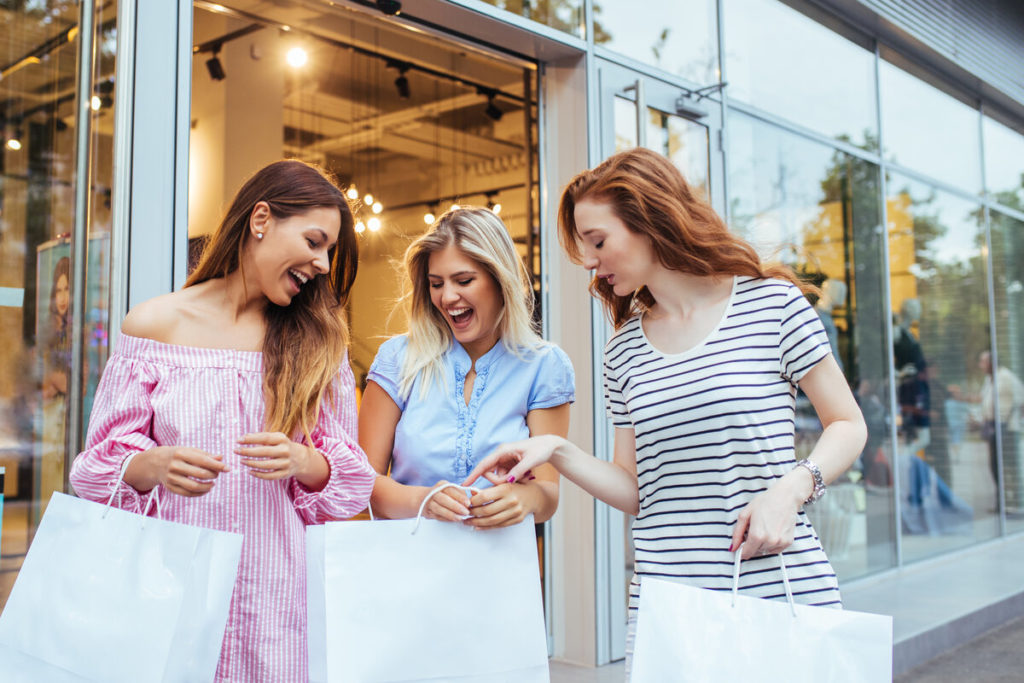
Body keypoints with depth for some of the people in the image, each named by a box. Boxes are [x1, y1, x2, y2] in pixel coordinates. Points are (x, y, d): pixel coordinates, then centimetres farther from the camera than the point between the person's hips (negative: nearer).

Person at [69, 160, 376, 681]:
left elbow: (348, 475, 5)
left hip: (277, 594, 2)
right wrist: (156, 466, -19)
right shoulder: (155, 324, 0)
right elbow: (103, 462, 2)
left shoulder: (317, 342, 6)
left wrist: (301, 462, -16)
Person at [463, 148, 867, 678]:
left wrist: (792, 487, -14)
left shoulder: (771, 302, -3)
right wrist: (557, 451, -2)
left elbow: (847, 425, 3)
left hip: (779, 592, -3)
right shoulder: (624, 351, 10)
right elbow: (635, 491, 11)